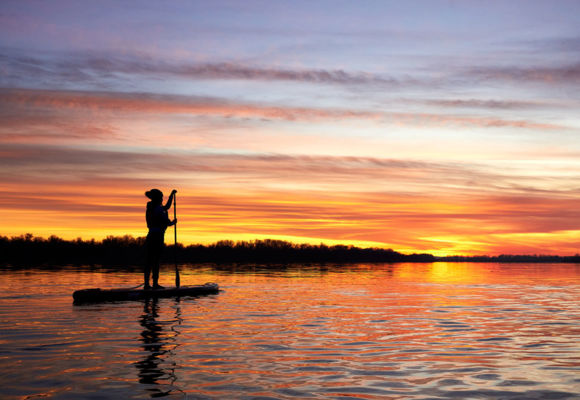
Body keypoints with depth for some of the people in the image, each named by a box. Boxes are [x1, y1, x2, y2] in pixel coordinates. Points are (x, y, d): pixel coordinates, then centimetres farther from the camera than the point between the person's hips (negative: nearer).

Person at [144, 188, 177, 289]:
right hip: (157, 236, -8)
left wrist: (172, 194, 32)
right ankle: (155, 284, -1)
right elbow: (168, 222, -10)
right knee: (156, 261, -4)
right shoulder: (158, 209, -11)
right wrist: (173, 222, 13)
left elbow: (167, 206, 29)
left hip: (150, 236, 8)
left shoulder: (151, 208, 15)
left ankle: (147, 284, 8)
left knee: (149, 260, 8)